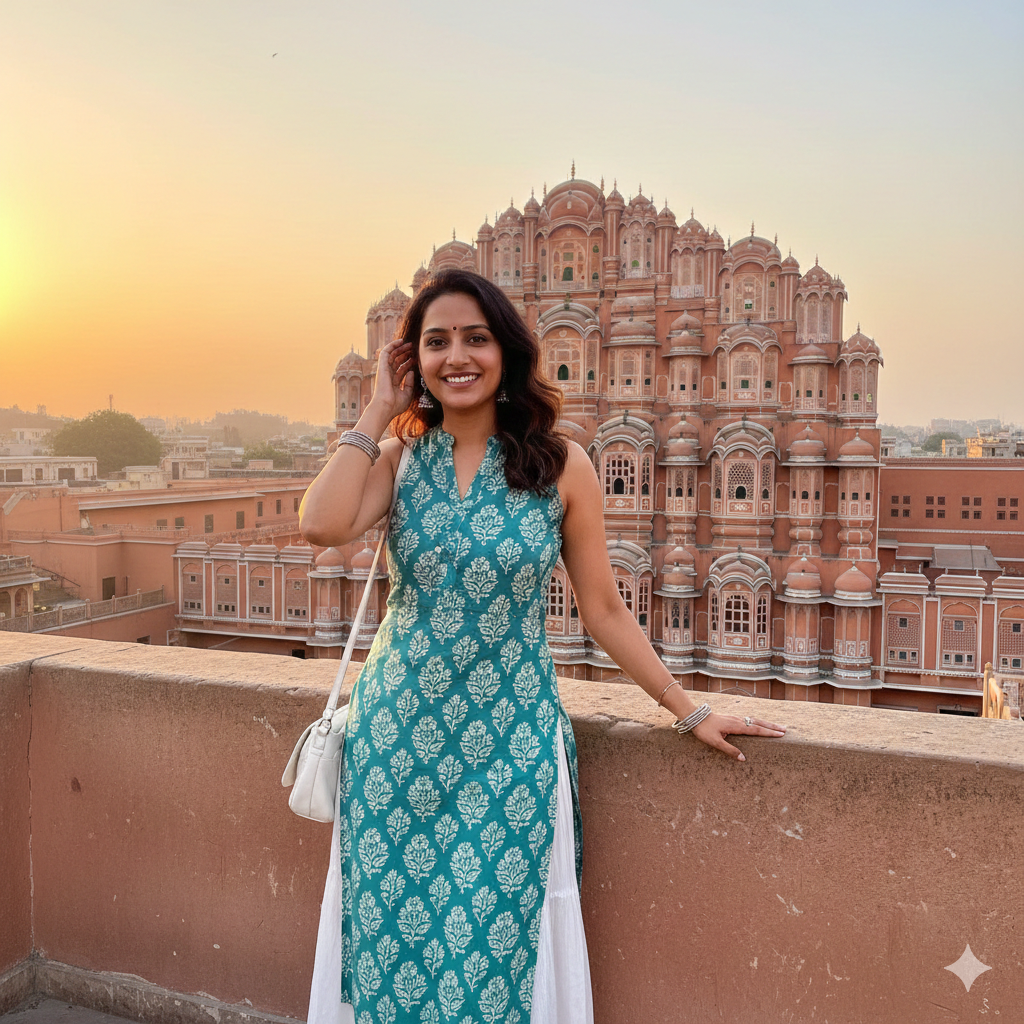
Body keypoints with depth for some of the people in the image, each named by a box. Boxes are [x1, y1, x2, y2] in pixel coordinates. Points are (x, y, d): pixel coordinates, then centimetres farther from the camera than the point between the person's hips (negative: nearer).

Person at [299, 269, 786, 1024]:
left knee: (495, 948, 6)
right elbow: (322, 525, -20)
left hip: (512, 747, -1)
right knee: (396, 941, 12)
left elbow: (605, 611, 3)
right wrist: (380, 408, -8)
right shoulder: (399, 459, 2)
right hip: (400, 736, 2)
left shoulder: (561, 467, -3)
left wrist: (689, 711, 5)